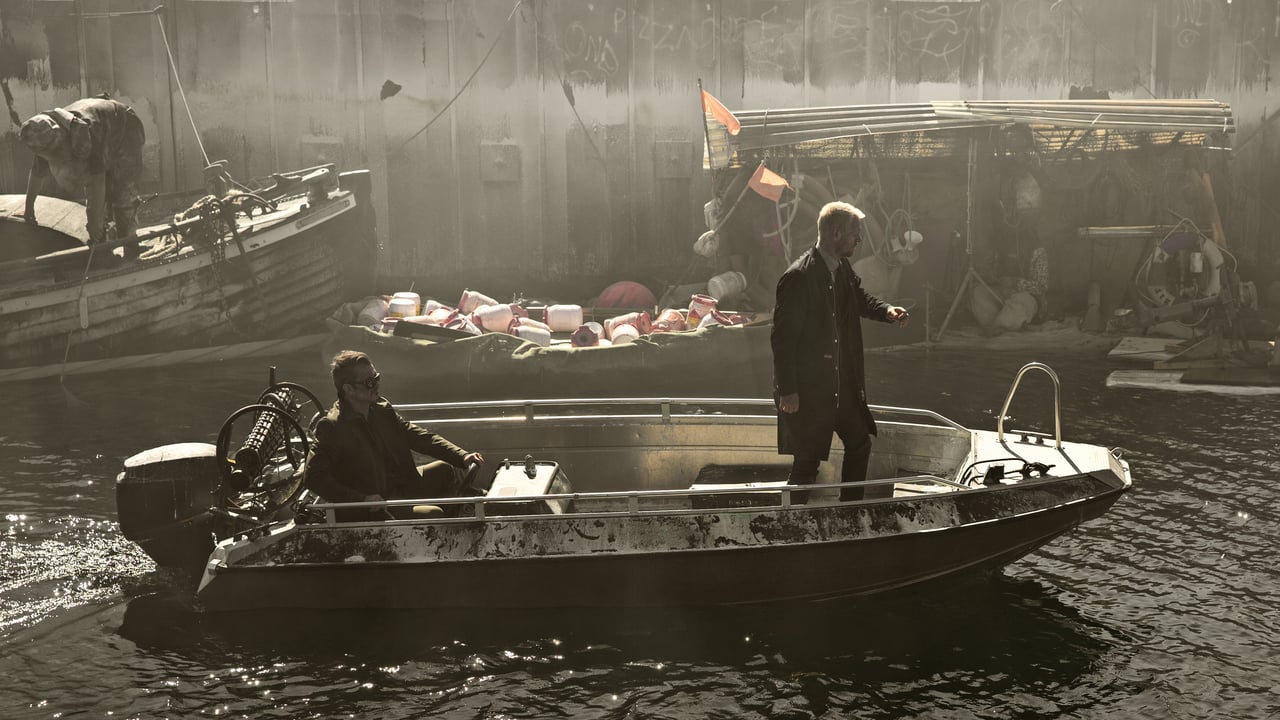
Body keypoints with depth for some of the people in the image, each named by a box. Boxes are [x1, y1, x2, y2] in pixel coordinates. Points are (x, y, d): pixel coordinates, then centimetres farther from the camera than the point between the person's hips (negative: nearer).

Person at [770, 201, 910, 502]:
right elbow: (782, 337, -21)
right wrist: (788, 391, -21)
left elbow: (861, 299, 26)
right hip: (807, 389, -9)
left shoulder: (842, 269, 5)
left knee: (860, 443, 18)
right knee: (807, 461, -1)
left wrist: (887, 311, 4)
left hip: (842, 383, 9)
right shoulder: (798, 277, -21)